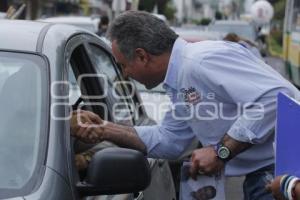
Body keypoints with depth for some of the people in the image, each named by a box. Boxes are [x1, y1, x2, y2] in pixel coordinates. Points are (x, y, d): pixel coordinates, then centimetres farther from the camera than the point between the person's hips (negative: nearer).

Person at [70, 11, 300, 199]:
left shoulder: (203, 61, -20)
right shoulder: (181, 84, 13)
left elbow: (274, 96, -28)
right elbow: (167, 140, 23)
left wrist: (221, 151, -23)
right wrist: (104, 129, 16)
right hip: (260, 175, 9)